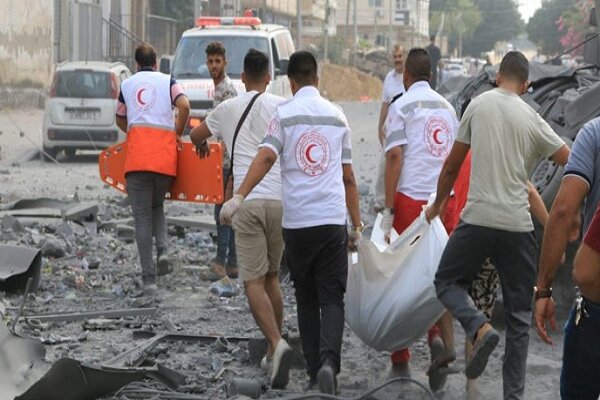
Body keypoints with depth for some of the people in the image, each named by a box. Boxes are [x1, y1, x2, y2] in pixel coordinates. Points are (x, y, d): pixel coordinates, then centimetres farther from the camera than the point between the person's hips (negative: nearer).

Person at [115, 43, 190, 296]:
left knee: (142, 216, 1)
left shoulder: (127, 84, 16)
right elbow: (184, 106, -6)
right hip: (165, 157, 1)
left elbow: (120, 120, 25)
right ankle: (163, 249, -4)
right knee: (156, 205, 23)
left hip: (137, 156, 0)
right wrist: (178, 133, 8)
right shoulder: (168, 81, 11)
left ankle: (149, 279, -6)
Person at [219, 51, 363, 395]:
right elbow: (349, 178, 12)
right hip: (333, 220, 1)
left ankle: (315, 372, 9)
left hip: (296, 221, -1)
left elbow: (265, 158, -14)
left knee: (306, 299, 12)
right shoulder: (337, 116, 10)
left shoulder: (285, 115, 1)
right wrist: (357, 227, 17)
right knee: (332, 298, 0)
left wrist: (238, 198, -17)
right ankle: (329, 362, -22)